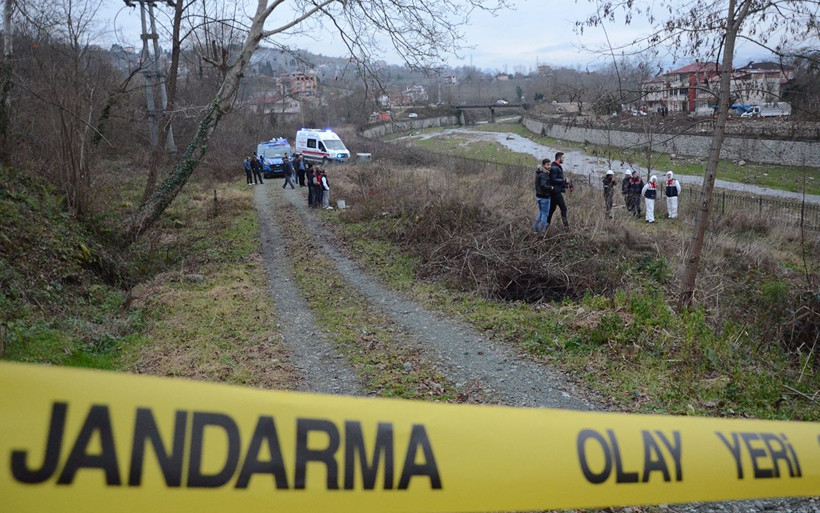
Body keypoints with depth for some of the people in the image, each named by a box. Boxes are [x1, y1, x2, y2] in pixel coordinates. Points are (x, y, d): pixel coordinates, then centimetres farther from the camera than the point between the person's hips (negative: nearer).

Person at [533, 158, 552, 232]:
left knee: (541, 212, 21)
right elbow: (543, 186, -34)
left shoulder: (538, 173, 8)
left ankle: (535, 228, 24)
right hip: (544, 197, -9)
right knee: (545, 214, 3)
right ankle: (542, 230, 9)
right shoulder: (543, 174, -22)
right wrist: (550, 188, -18)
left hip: (538, 196, 9)